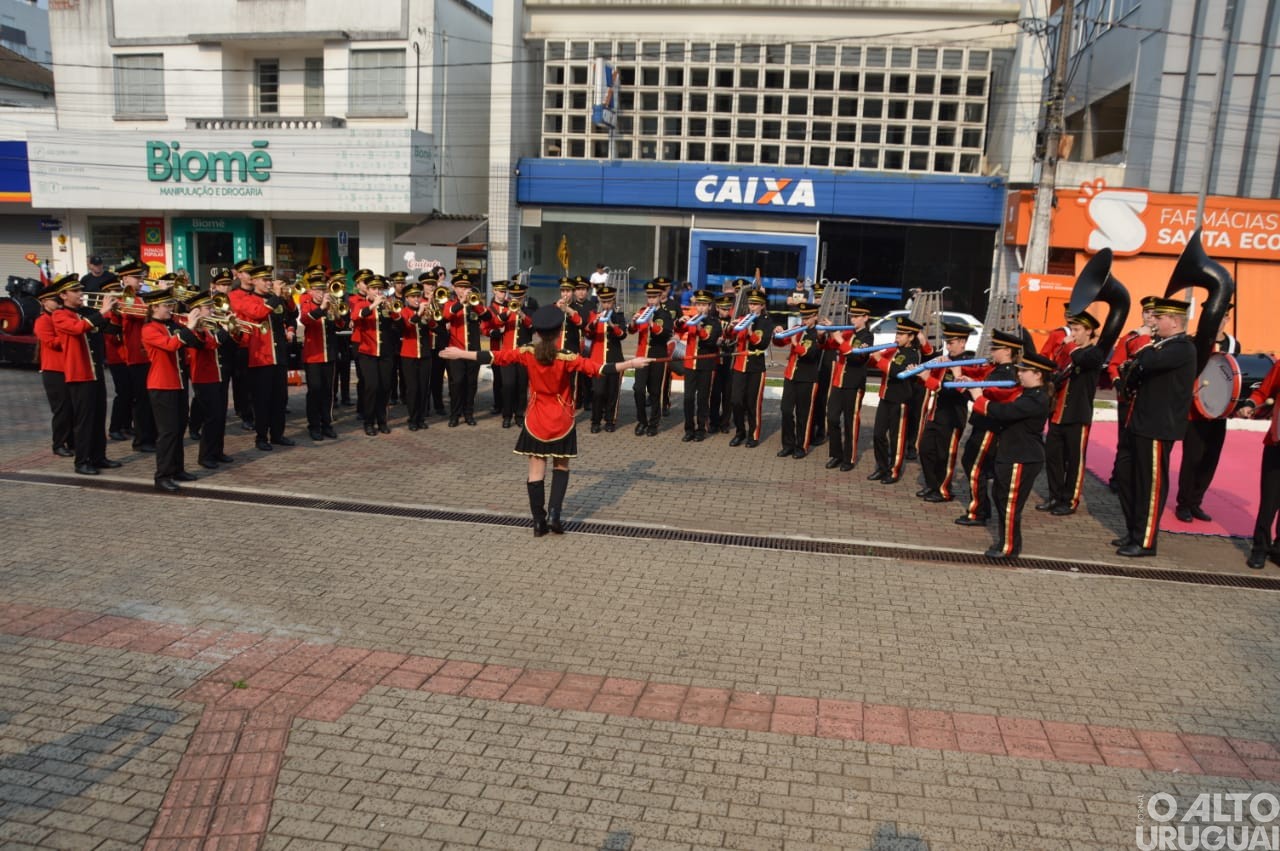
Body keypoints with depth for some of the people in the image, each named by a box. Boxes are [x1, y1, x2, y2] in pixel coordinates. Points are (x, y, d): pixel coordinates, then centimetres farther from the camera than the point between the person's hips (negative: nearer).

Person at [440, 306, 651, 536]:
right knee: (561, 467, 16)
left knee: (536, 470, 7)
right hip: (561, 421, -1)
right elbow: (598, 368, -20)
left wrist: (460, 354, 5)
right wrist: (631, 363, -17)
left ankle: (539, 522, 9)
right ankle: (554, 514, 3)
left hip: (536, 421, 1)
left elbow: (495, 357, -5)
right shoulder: (567, 358, -15)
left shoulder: (527, 353, -9)